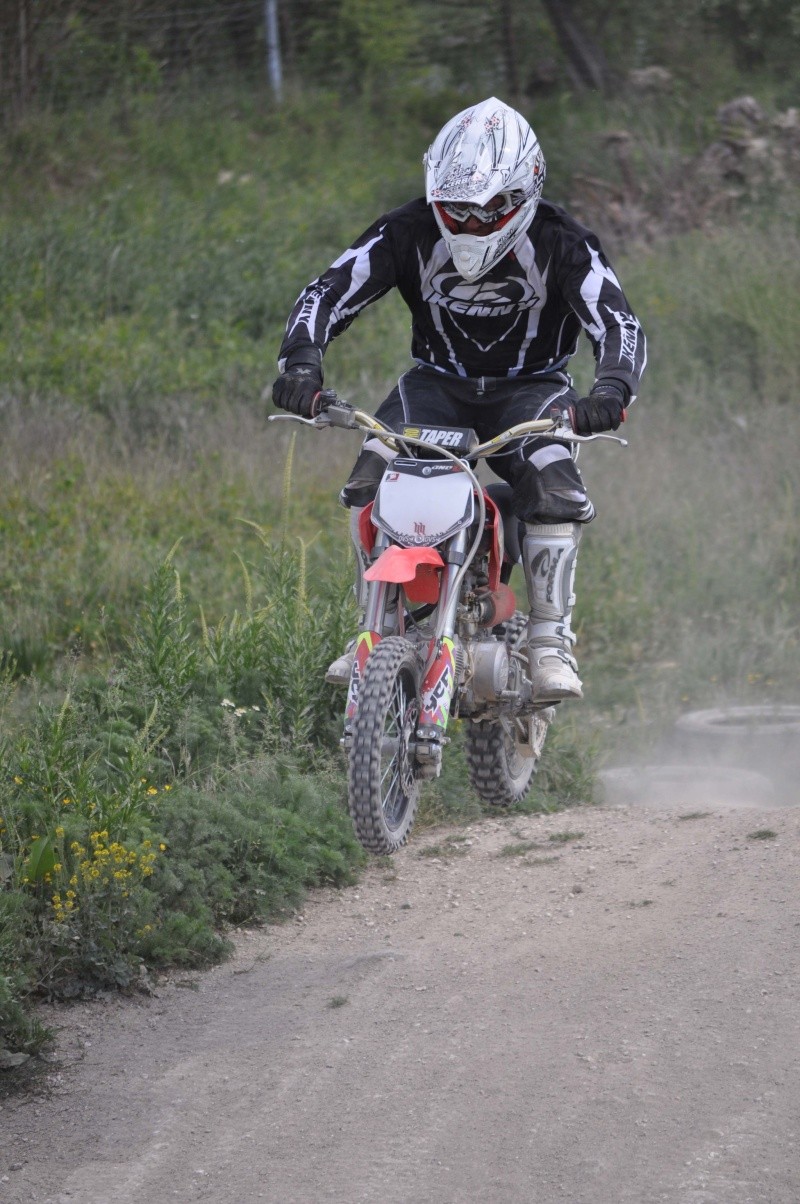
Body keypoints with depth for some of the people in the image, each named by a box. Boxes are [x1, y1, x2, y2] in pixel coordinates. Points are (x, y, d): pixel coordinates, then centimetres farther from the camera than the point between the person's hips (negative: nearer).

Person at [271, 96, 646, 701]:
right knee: (372, 478, -24)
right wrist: (301, 360, -36)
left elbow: (620, 326, -25)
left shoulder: (560, 243, -18)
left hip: (530, 388, -2)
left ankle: (551, 640, -21)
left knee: (554, 487, -30)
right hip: (436, 383, 2)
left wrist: (609, 392, -48)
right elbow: (328, 292, -15)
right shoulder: (410, 233, -13)